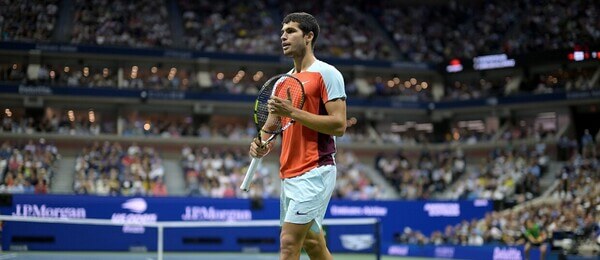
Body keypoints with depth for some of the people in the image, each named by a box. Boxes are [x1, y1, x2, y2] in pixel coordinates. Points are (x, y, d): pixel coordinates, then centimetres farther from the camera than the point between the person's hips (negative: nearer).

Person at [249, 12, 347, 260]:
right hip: (289, 173, 9)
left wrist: (293, 113, -21)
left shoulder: (326, 73, -7)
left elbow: (339, 125, -16)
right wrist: (264, 144, 3)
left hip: (315, 172, -8)